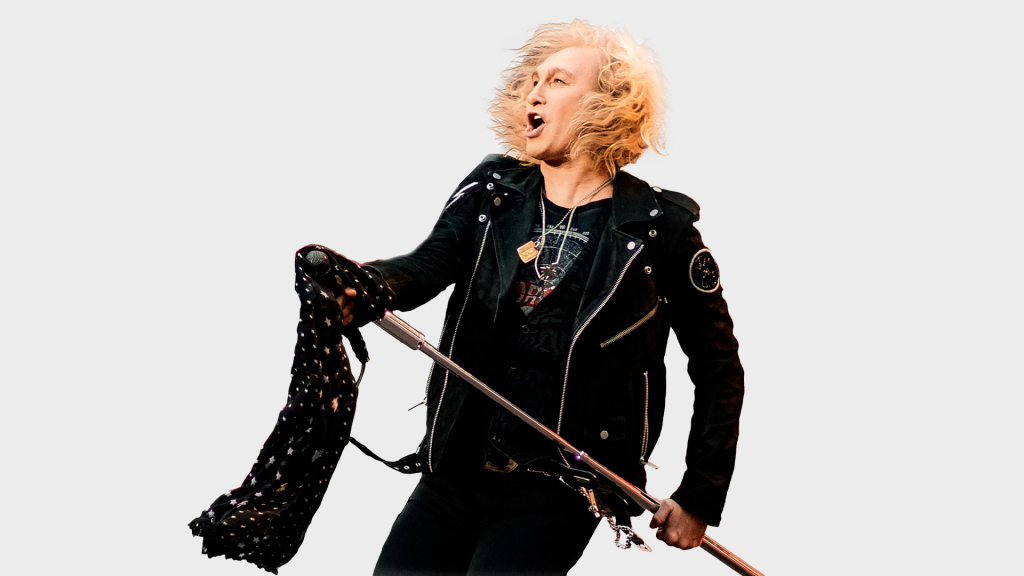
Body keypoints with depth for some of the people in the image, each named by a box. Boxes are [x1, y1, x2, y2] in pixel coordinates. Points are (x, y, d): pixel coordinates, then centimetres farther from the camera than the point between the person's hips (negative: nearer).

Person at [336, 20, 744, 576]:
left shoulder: (659, 227, -3)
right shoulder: (492, 190, 7)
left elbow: (718, 367, 3)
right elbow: (429, 263, -11)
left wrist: (700, 497, 1)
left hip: (556, 493, -4)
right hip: (454, 472, 4)